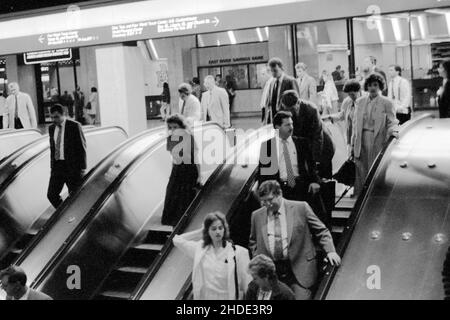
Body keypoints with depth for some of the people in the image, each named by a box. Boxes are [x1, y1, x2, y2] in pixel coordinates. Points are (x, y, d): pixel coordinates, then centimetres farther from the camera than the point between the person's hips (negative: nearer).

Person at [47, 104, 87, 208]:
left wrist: (82, 168, -10)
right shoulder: (51, 128, 10)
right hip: (57, 166, 5)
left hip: (72, 166, -5)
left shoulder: (74, 126, -7)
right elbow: (52, 148, 17)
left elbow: (82, 147, -7)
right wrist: (52, 166, 12)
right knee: (51, 195, -1)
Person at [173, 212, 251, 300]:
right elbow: (177, 240, 15)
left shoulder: (238, 252, -4)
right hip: (204, 297, 3)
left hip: (228, 297, -3)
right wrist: (201, 232, 11)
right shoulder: (199, 249, 7)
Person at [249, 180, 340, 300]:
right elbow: (253, 242, 22)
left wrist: (330, 251, -9)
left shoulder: (300, 208, -1)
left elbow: (321, 231, 4)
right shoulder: (257, 215, 8)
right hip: (270, 273, 3)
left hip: (299, 271, -2)